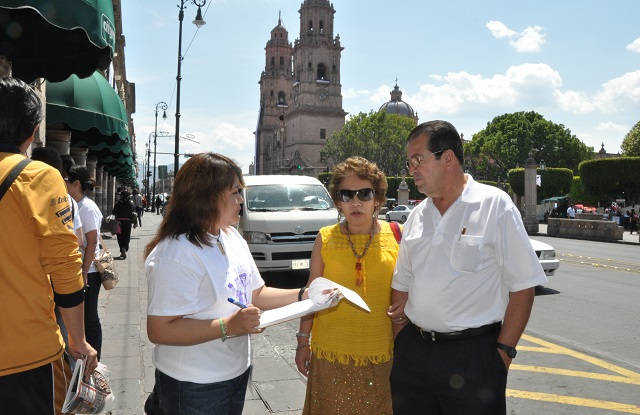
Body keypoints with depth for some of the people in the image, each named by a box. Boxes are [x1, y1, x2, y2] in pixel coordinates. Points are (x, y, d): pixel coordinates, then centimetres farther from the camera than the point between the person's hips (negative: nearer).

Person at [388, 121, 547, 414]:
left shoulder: (495, 205, -6)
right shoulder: (417, 216, 10)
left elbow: (522, 286, -8)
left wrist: (504, 350, -11)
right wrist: (401, 340, 8)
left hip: (474, 355, -5)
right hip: (413, 351, 5)